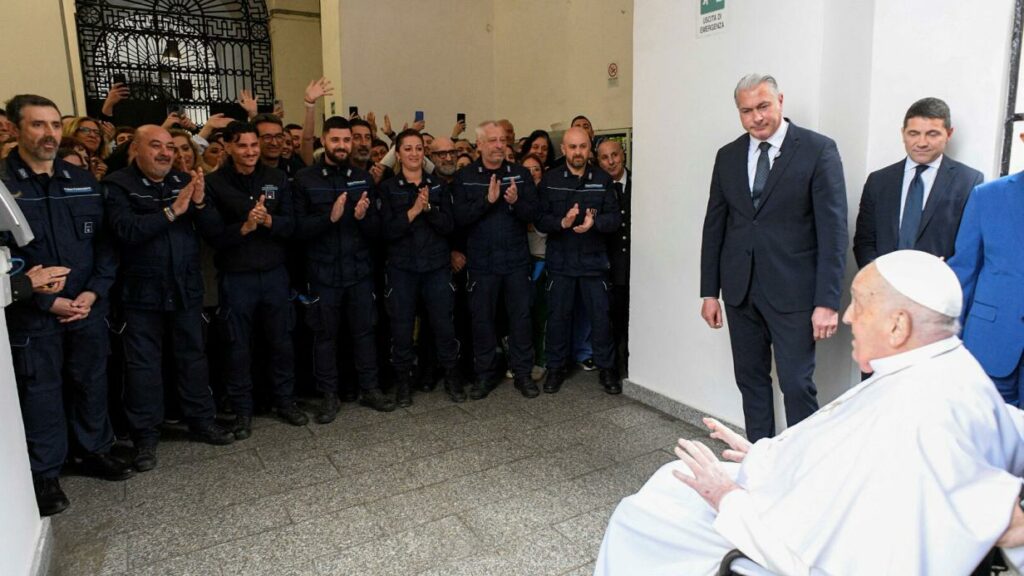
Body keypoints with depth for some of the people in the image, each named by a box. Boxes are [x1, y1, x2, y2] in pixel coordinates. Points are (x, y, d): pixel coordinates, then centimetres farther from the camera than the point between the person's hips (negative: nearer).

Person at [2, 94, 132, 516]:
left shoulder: (83, 181, 7)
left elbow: (105, 242, 6)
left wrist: (93, 292, -6)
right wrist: (48, 301, -13)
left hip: (88, 307, 4)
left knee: (92, 382, 13)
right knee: (41, 391, 7)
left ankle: (96, 451, 31)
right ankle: (45, 474, 21)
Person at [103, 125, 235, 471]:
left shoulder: (185, 182, 7)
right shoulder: (118, 185, -6)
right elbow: (125, 229, -21)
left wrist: (200, 203, -17)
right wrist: (172, 211, -22)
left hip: (186, 288, 4)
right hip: (142, 291, -4)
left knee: (193, 355, 12)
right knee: (143, 363, 5)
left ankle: (202, 422, 25)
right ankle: (145, 437, 16)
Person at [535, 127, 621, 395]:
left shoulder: (603, 179, 2)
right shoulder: (549, 179, 1)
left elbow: (615, 217, -5)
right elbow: (539, 220, -5)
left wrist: (594, 222, -24)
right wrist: (562, 222, -23)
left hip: (593, 260, 0)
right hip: (560, 261, 0)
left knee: (600, 315, 4)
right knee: (558, 315, 7)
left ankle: (606, 368, 21)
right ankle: (556, 367, 23)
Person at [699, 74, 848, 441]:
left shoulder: (819, 150, -5)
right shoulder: (728, 156, 8)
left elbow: (833, 229, -9)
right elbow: (714, 226, 10)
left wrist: (827, 301, -14)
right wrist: (709, 291, 7)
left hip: (792, 291, -4)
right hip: (740, 290, 5)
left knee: (797, 385, -1)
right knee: (751, 380, 13)